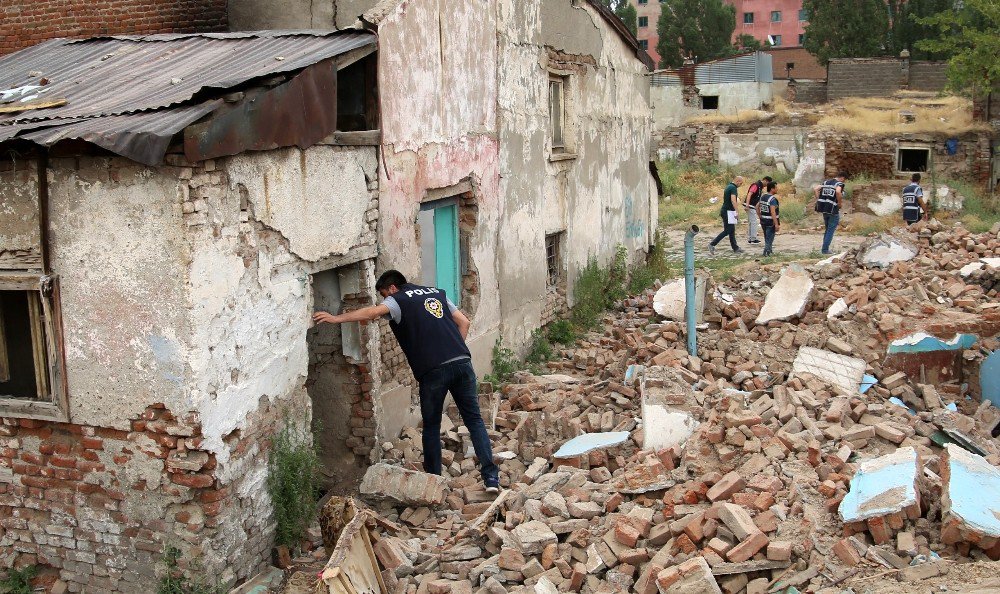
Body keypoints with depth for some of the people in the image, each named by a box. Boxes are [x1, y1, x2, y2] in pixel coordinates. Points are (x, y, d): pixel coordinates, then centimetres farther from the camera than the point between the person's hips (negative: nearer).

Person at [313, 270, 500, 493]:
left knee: (431, 427, 12)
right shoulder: (437, 293, 24)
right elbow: (464, 322, 20)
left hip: (433, 370, -4)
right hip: (462, 362, 5)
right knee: (474, 419, 8)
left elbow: (373, 312, -13)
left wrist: (337, 318, -12)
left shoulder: (398, 300, 7)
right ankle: (491, 476, 1)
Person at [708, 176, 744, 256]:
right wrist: (736, 211, -27)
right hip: (729, 212, -10)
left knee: (732, 230, 13)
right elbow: (733, 200, -27)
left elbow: (723, 197, 25)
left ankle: (735, 248, 17)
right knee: (727, 231, -9)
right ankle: (712, 244, -12)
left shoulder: (728, 186, 14)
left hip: (725, 210, 10)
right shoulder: (733, 188, -16)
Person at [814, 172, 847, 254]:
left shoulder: (826, 182, 12)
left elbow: (815, 189, 5)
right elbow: (838, 192, -30)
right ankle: (825, 249, 0)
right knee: (831, 230, 3)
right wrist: (840, 203, -17)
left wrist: (818, 200, 5)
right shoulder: (839, 184, -8)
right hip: (833, 210, -7)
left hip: (824, 209, 7)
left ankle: (825, 248, 19)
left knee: (828, 229, 20)